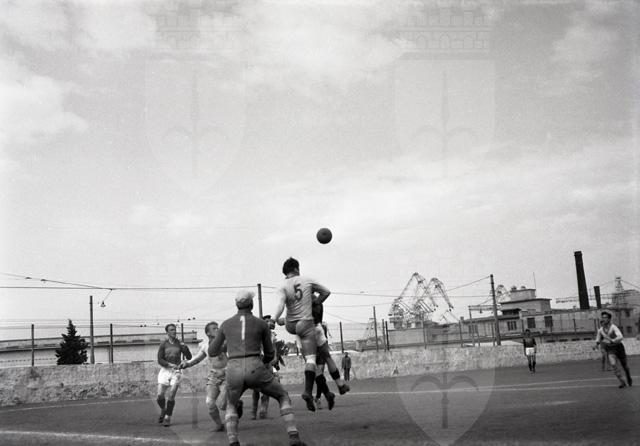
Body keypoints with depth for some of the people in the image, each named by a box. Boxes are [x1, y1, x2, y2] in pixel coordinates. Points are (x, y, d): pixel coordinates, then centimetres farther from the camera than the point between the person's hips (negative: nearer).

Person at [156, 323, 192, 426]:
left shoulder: (179, 344, 4)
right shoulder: (163, 344, 1)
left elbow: (189, 357, 2)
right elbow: (160, 360, -3)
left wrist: (185, 347, -15)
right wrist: (171, 365, -18)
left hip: (176, 372, 0)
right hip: (165, 370, 0)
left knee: (171, 396, -9)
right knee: (160, 395, -6)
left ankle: (168, 418, 4)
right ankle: (163, 410, 24)